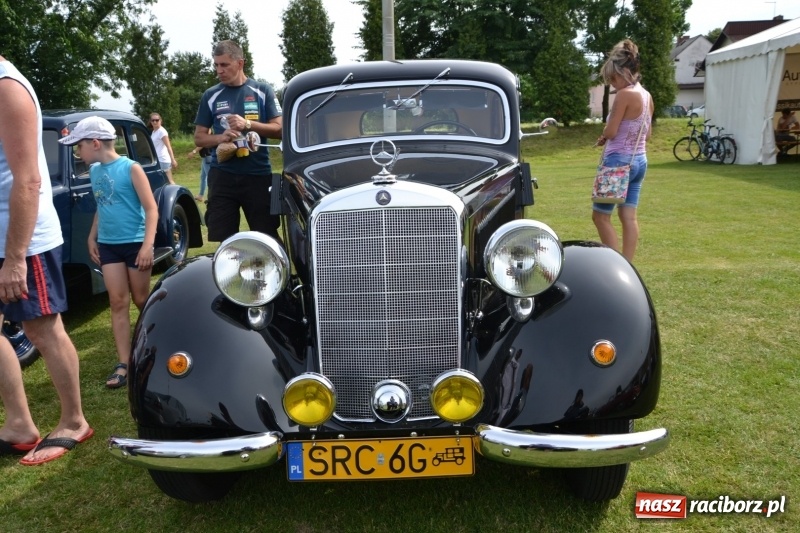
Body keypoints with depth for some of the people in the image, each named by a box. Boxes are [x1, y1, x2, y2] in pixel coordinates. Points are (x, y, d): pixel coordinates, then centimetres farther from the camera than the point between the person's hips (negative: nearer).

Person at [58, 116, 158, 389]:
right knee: (118, 302, 2)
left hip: (135, 244, -5)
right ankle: (123, 363, 4)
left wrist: (148, 244, -20)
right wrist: (92, 237, 16)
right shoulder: (94, 171, 8)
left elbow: (151, 209, -13)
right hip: (107, 245, 5)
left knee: (141, 300, 7)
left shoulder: (131, 168, -11)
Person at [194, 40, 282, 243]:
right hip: (222, 176, 2)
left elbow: (279, 129, 1)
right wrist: (221, 137, -11)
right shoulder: (211, 95, 9)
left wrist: (248, 124, -14)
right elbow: (199, 137, 10)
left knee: (267, 237, 4)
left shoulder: (262, 90, 5)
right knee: (220, 239, 2)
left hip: (258, 175, -1)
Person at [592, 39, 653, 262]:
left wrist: (604, 136, 5)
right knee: (629, 217, 9)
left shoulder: (624, 94, -16)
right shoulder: (647, 96, 11)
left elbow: (610, 132, -15)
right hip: (640, 161, 9)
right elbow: (647, 134, 17)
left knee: (600, 216, 2)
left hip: (619, 161, -9)